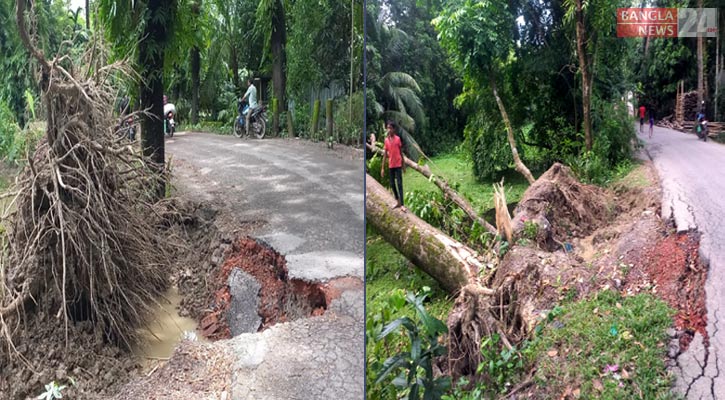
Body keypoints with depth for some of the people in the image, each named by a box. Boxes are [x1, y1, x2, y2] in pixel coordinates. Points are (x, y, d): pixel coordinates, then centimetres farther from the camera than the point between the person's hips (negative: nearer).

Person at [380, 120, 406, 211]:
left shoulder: (398, 139, -5)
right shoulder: (386, 140, 4)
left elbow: (401, 152, 1)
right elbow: (385, 155, 5)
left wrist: (403, 165, 2)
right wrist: (382, 168, 3)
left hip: (398, 165, -4)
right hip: (390, 165, 4)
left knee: (399, 184, -7)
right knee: (392, 184, 9)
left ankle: (402, 204, -9)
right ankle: (398, 201, 23)